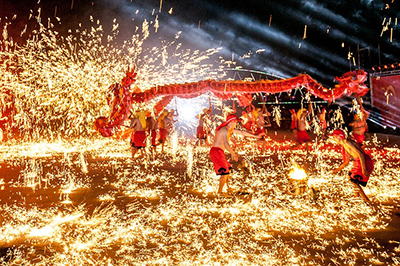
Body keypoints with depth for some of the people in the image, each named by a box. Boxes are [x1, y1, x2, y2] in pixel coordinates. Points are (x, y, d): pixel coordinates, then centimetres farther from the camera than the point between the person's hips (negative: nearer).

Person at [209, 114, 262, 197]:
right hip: (216, 152, -10)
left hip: (218, 152, 10)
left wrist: (255, 136, 28)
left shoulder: (230, 129, 14)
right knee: (225, 172, -9)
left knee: (227, 170, 21)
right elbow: (226, 144, -30)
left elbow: (242, 132, 23)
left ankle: (228, 188, 34)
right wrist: (233, 154, -30)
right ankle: (219, 192, 0)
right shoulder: (225, 130, -16)